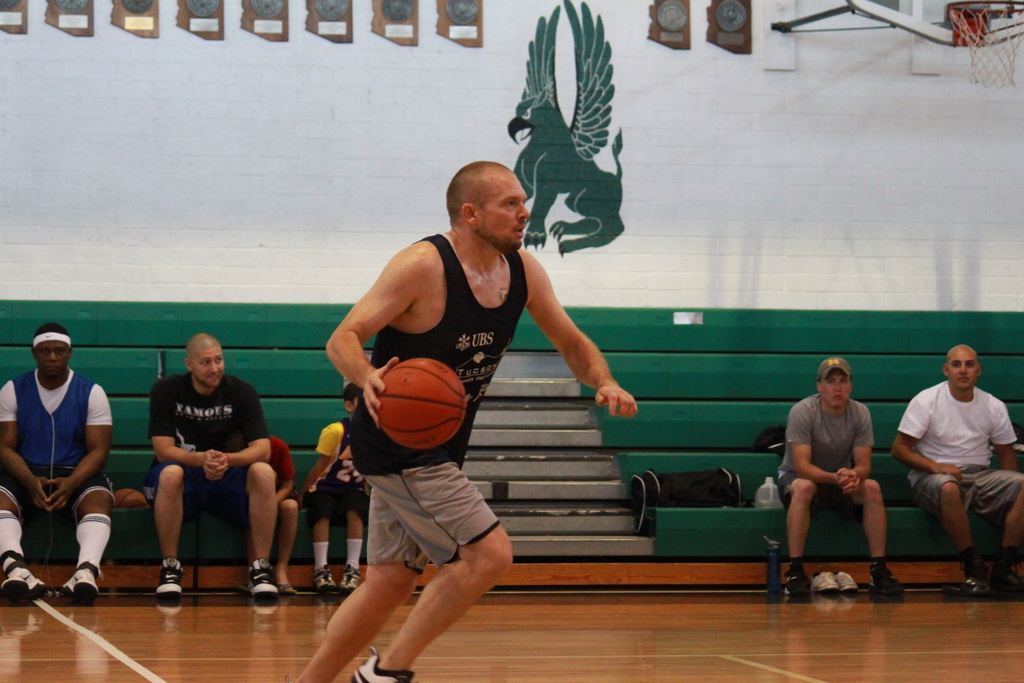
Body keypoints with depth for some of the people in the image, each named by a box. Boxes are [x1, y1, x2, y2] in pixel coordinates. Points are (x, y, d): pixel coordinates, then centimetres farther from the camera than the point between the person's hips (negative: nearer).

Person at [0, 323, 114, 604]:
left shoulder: (92, 392, 2)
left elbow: (98, 449, -3)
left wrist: (71, 483, -24)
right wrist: (31, 482, -21)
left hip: (77, 475, -1)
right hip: (26, 474, 1)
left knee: (99, 499, -34)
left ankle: (87, 570, -57)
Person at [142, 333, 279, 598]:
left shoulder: (242, 392, -1)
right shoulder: (166, 391, -4)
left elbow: (263, 449, -11)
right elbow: (163, 450, -14)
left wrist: (227, 460, -32)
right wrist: (201, 459, -35)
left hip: (228, 482, 2)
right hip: (183, 485, -2)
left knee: (263, 472, -29)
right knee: (170, 473, -37)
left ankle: (261, 567, -26)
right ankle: (169, 567, -26)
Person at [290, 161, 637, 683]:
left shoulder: (523, 272, 2)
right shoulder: (422, 267, -19)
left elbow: (572, 344, 12)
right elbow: (342, 339, -20)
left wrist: (604, 383, -9)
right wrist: (368, 379, -42)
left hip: (436, 452, 8)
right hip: (397, 441, -8)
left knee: (390, 582, 12)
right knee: (489, 554, -16)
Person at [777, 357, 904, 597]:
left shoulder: (860, 413, -7)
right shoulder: (802, 412, -19)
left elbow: (864, 465, -9)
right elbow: (801, 466, -25)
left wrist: (854, 475, -35)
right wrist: (834, 477, -43)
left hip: (840, 479, 4)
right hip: (795, 477, -4)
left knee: (872, 488, -26)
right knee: (803, 487, -38)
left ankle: (879, 571, -23)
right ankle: (795, 572, -36)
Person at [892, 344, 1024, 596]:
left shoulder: (994, 407, 8)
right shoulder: (927, 401, -3)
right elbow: (899, 448, -6)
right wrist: (936, 466, -22)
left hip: (980, 476, 4)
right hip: (931, 477, -4)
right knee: (948, 488, -40)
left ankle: (1004, 566, -21)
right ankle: (973, 566, -29)